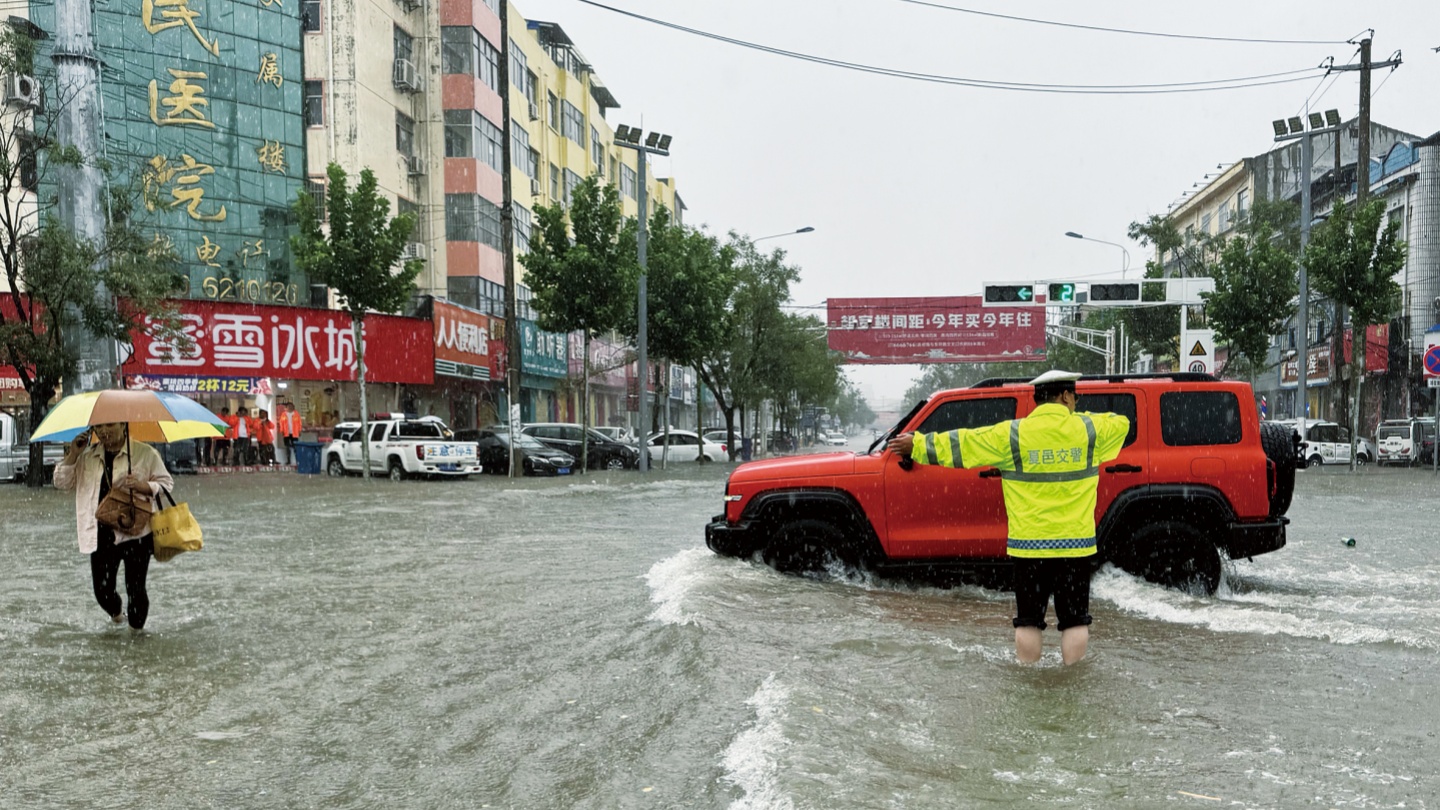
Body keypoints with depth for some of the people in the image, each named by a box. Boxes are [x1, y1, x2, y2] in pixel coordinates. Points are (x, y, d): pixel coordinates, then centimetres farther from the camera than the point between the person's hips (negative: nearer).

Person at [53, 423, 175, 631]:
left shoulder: (145, 453, -1)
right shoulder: (87, 456, 11)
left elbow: (166, 483, 2)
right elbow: (62, 482, 12)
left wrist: (143, 486, -17)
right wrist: (73, 455, -3)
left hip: (135, 534, -3)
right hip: (101, 536, 3)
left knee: (135, 589, -3)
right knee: (102, 590, 3)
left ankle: (136, 628, 21)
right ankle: (115, 612, 37)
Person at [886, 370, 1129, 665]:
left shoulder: (1012, 435, -5)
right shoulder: (1089, 430, 0)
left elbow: (960, 444, 0)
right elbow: (1120, 423, 21)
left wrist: (918, 445, 11)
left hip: (1029, 544, 0)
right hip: (1075, 543, 0)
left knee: (1029, 620, 9)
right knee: (1075, 619, 8)